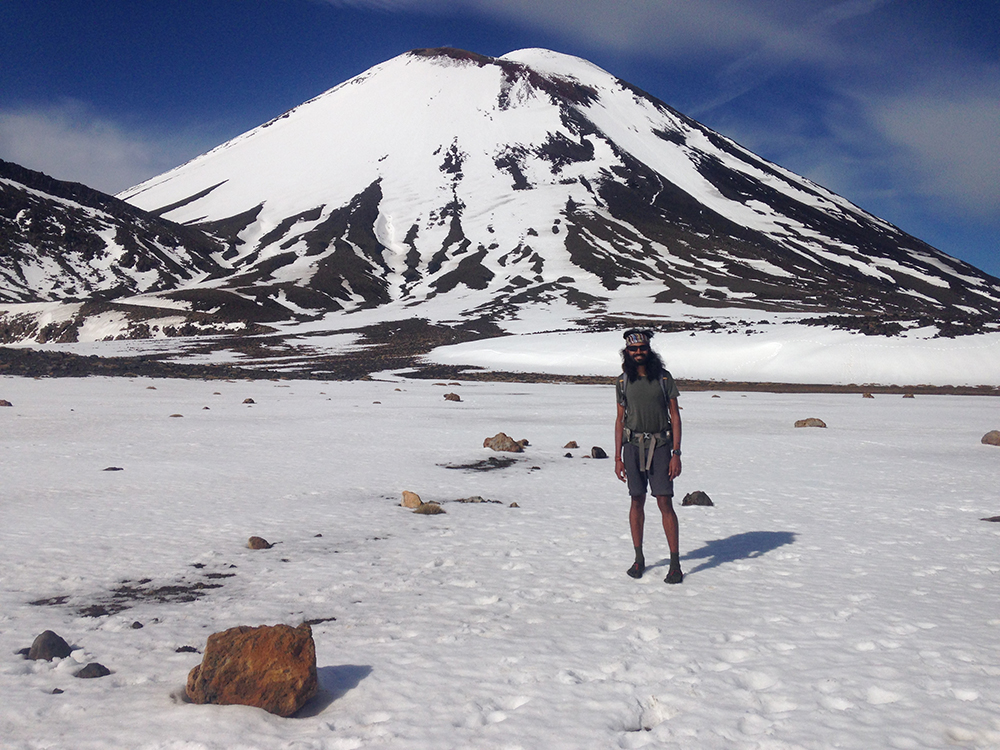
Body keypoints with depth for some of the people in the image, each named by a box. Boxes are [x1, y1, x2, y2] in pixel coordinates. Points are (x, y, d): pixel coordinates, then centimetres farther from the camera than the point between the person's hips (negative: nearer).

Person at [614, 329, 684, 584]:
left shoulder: (663, 378, -1)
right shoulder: (623, 381, 5)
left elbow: (675, 416, 0)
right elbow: (620, 419, 10)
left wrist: (676, 453, -7)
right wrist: (617, 457, 5)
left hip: (660, 446, -2)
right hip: (633, 446, 2)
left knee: (665, 502, -6)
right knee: (637, 501, 7)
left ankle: (675, 564, 1)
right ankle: (639, 559, 19)